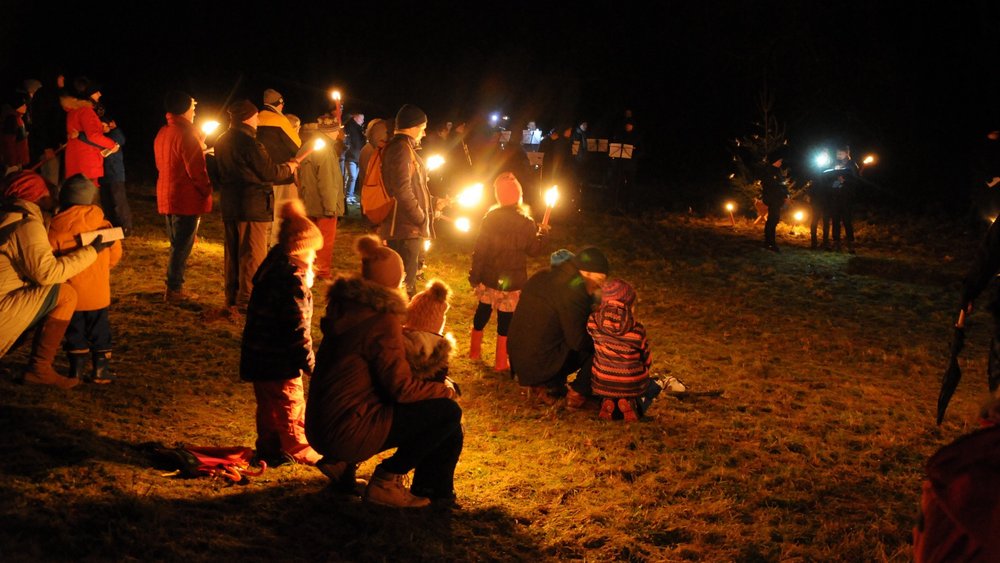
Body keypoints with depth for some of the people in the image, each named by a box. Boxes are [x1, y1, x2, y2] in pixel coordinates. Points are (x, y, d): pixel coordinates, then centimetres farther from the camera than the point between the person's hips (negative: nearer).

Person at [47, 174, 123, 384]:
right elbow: (115, 256, 4)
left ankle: (77, 371, 14)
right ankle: (101, 371, 14)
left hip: (71, 294, -1)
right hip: (99, 293, 1)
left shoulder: (56, 231, -12)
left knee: (75, 333, 12)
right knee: (100, 332, 13)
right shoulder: (105, 226, -6)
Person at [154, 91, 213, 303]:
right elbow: (197, 170, -21)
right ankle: (174, 290, 1)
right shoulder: (186, 135, -17)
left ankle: (175, 287, 22)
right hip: (187, 200, -9)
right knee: (182, 246, -2)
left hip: (167, 197, 9)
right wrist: (207, 191, -6)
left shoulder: (162, 133, 11)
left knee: (177, 244, 17)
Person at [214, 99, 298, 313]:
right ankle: (246, 302, -1)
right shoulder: (249, 143, -17)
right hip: (253, 207, -8)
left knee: (232, 255, 14)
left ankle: (232, 300, 21)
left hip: (229, 206, 8)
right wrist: (289, 167, 4)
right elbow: (270, 172, -15)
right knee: (252, 256, -2)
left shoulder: (222, 142, 10)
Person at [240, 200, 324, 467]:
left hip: (258, 355, 9)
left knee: (268, 405, 19)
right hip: (280, 361, -9)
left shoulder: (271, 267, 6)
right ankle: (298, 451, 20)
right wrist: (309, 362, -14)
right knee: (290, 406, 7)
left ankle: (268, 448, 30)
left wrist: (305, 285, 6)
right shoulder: (292, 280, -22)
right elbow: (297, 327, -23)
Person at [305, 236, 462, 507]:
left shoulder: (345, 305, 8)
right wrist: (446, 389, 0)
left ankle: (342, 463, 19)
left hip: (320, 427, 9)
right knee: (448, 412, -7)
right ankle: (385, 481, 0)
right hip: (346, 432, -9)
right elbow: (401, 387, -16)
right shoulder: (383, 319, -17)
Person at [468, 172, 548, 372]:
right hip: (513, 281, -2)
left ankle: (475, 350, 35)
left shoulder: (490, 218, -9)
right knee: (506, 317, 6)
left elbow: (479, 249, -7)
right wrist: (543, 234, 15)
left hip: (489, 278, 2)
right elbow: (534, 250, -2)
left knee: (483, 310, 20)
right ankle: (501, 361, 14)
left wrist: (475, 274, 2)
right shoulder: (526, 223, -13)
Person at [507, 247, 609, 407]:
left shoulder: (542, 277, 7)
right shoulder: (573, 289, -20)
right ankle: (577, 394, 7)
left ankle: (549, 385, 19)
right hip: (542, 363, -9)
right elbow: (578, 341, -18)